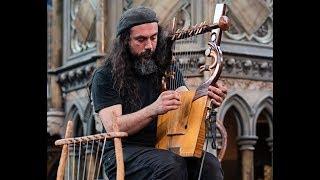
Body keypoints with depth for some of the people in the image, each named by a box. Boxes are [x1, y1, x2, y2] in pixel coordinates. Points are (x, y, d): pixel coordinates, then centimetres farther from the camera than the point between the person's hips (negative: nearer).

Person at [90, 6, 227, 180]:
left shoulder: (168, 70, 12)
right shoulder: (105, 76, -2)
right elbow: (112, 127, -13)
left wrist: (208, 100, -24)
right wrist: (153, 110, -28)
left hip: (165, 149, 4)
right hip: (123, 152, -4)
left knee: (209, 164, -25)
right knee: (172, 165, -34)